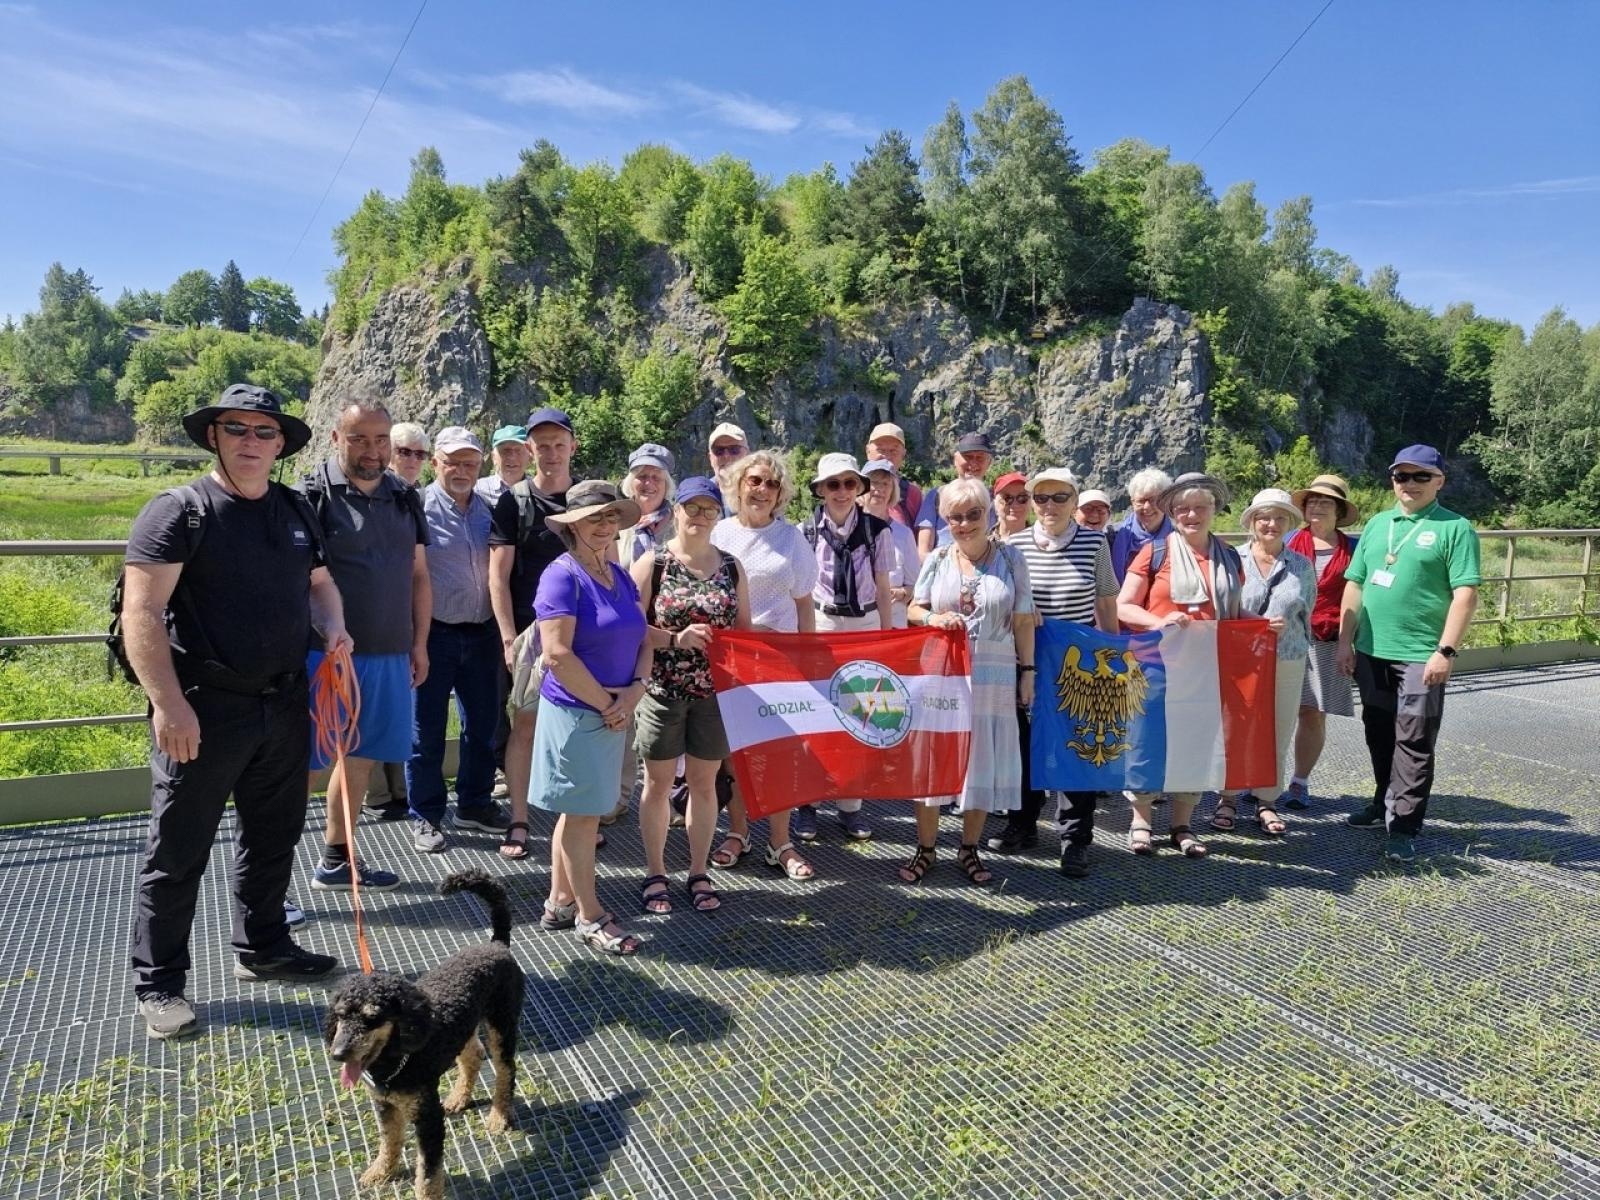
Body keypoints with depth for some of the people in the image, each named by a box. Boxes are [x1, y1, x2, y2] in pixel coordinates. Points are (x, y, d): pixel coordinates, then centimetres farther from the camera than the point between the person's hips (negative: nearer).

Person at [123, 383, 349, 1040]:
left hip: (284, 706, 7)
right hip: (204, 709, -6)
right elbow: (141, 613, -16)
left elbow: (318, 583, 23)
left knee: (274, 837, 19)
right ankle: (158, 984, 21)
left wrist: (333, 625, 0)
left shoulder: (295, 511, 10)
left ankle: (263, 947, 37)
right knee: (178, 854, 6)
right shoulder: (178, 511, -10)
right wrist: (169, 704, -23)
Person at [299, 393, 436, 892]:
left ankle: (336, 860, 30)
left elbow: (419, 576, 16)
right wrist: (315, 644, -13)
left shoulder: (405, 499, 12)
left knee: (361, 757, 15)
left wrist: (419, 644, 13)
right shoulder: (312, 495, -6)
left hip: (390, 656, 6)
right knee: (303, 762, 0)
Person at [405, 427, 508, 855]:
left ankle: (474, 803, 30)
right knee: (427, 730, 6)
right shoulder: (420, 507, -7)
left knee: (483, 724, 14)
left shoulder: (490, 509, 8)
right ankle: (425, 816, 19)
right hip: (435, 634, -5)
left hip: (482, 633, 5)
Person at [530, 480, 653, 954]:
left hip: (612, 713, 8)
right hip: (574, 711, -8)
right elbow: (558, 654, -21)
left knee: (581, 811, 16)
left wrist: (635, 690, -8)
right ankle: (590, 916, 15)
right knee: (582, 813, 2)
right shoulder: (562, 575, -14)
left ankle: (560, 903, 30)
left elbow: (642, 641, 11)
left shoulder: (620, 576, 9)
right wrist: (606, 703, -14)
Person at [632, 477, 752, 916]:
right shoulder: (652, 563, -4)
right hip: (662, 690, -2)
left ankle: (699, 872, 27)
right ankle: (655, 874, 25)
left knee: (704, 783, 12)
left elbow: (744, 629, 10)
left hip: (715, 692, 3)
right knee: (658, 783, 9)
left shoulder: (731, 567, 5)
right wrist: (676, 639, -19)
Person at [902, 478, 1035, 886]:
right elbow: (914, 610, 10)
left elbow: (1023, 622, 3)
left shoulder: (1011, 559, 2)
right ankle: (925, 850, 18)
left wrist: (1027, 671, 1)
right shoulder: (937, 560, 5)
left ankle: (969, 850, 23)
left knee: (982, 761, 6)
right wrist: (933, 618, -12)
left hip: (993, 677, 0)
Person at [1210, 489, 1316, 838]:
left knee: (1278, 736, 6)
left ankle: (1266, 802, 19)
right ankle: (1228, 798, 16)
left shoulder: (1302, 566, 7)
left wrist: (1286, 627, -1)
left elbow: (1306, 615, 14)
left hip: (1287, 662, 2)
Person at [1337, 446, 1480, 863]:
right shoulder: (1377, 524, 12)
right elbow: (1355, 585, 12)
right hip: (1372, 652, 5)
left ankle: (1404, 827, 4)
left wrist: (1446, 651, -17)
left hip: (1421, 656, -5)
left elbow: (1465, 595, -10)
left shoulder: (1455, 528, -4)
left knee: (1413, 743, -1)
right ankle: (1384, 804, 31)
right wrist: (1345, 642, 7)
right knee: (1379, 735, 16)